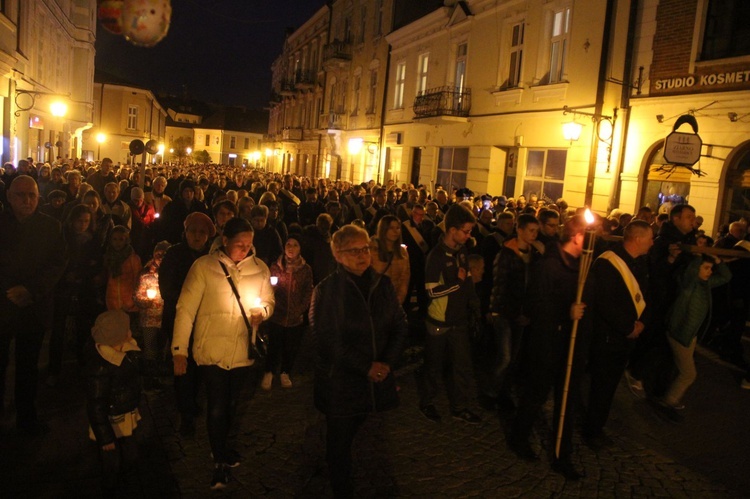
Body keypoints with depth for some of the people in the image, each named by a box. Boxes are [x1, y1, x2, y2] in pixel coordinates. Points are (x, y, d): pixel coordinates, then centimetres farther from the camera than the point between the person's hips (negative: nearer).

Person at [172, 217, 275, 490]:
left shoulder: (260, 268, -3)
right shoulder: (203, 266, -11)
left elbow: (269, 301, 9)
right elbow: (186, 309, -9)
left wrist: (262, 311, -15)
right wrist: (179, 349, -10)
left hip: (242, 351, 3)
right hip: (212, 349, -3)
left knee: (231, 403, 19)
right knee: (217, 406, 1)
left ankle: (222, 447, 46)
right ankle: (220, 462, 24)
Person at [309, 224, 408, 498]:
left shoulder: (382, 284, 5)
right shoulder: (326, 290, -6)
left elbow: (399, 325, 8)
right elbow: (327, 340, -12)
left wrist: (388, 362, -8)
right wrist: (366, 367, -15)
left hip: (378, 381, 3)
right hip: (340, 384, -3)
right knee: (339, 446, 8)